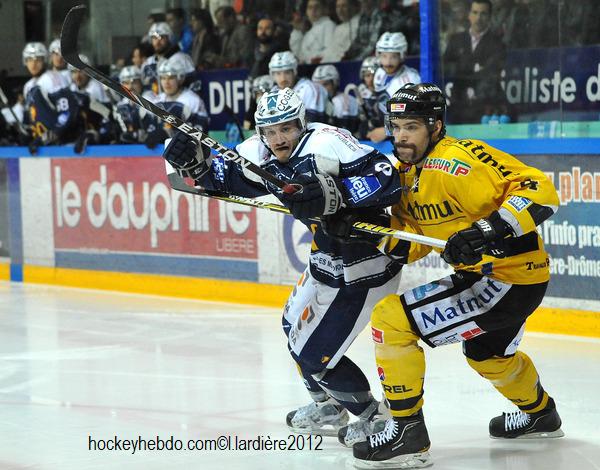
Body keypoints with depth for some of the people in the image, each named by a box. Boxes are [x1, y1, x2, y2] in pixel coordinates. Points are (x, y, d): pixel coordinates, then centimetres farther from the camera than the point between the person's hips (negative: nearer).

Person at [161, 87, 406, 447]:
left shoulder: (327, 144, -29)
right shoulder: (262, 155, -3)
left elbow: (388, 177, -35)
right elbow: (224, 177, 10)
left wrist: (335, 193, -44)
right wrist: (195, 163, -10)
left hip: (365, 265, -10)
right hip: (328, 255, 10)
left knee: (313, 354, -4)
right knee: (296, 324, 28)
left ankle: (375, 416, 18)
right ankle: (327, 408, 49)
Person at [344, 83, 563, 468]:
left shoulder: (460, 161, -23)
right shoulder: (405, 172, 6)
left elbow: (540, 190, -28)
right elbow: (417, 240, 12)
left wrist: (490, 229, -38)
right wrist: (388, 244, -8)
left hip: (512, 275, -11)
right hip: (478, 274, 11)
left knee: (392, 317, -16)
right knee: (485, 352, 37)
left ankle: (407, 432, -7)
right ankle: (540, 413, 64)